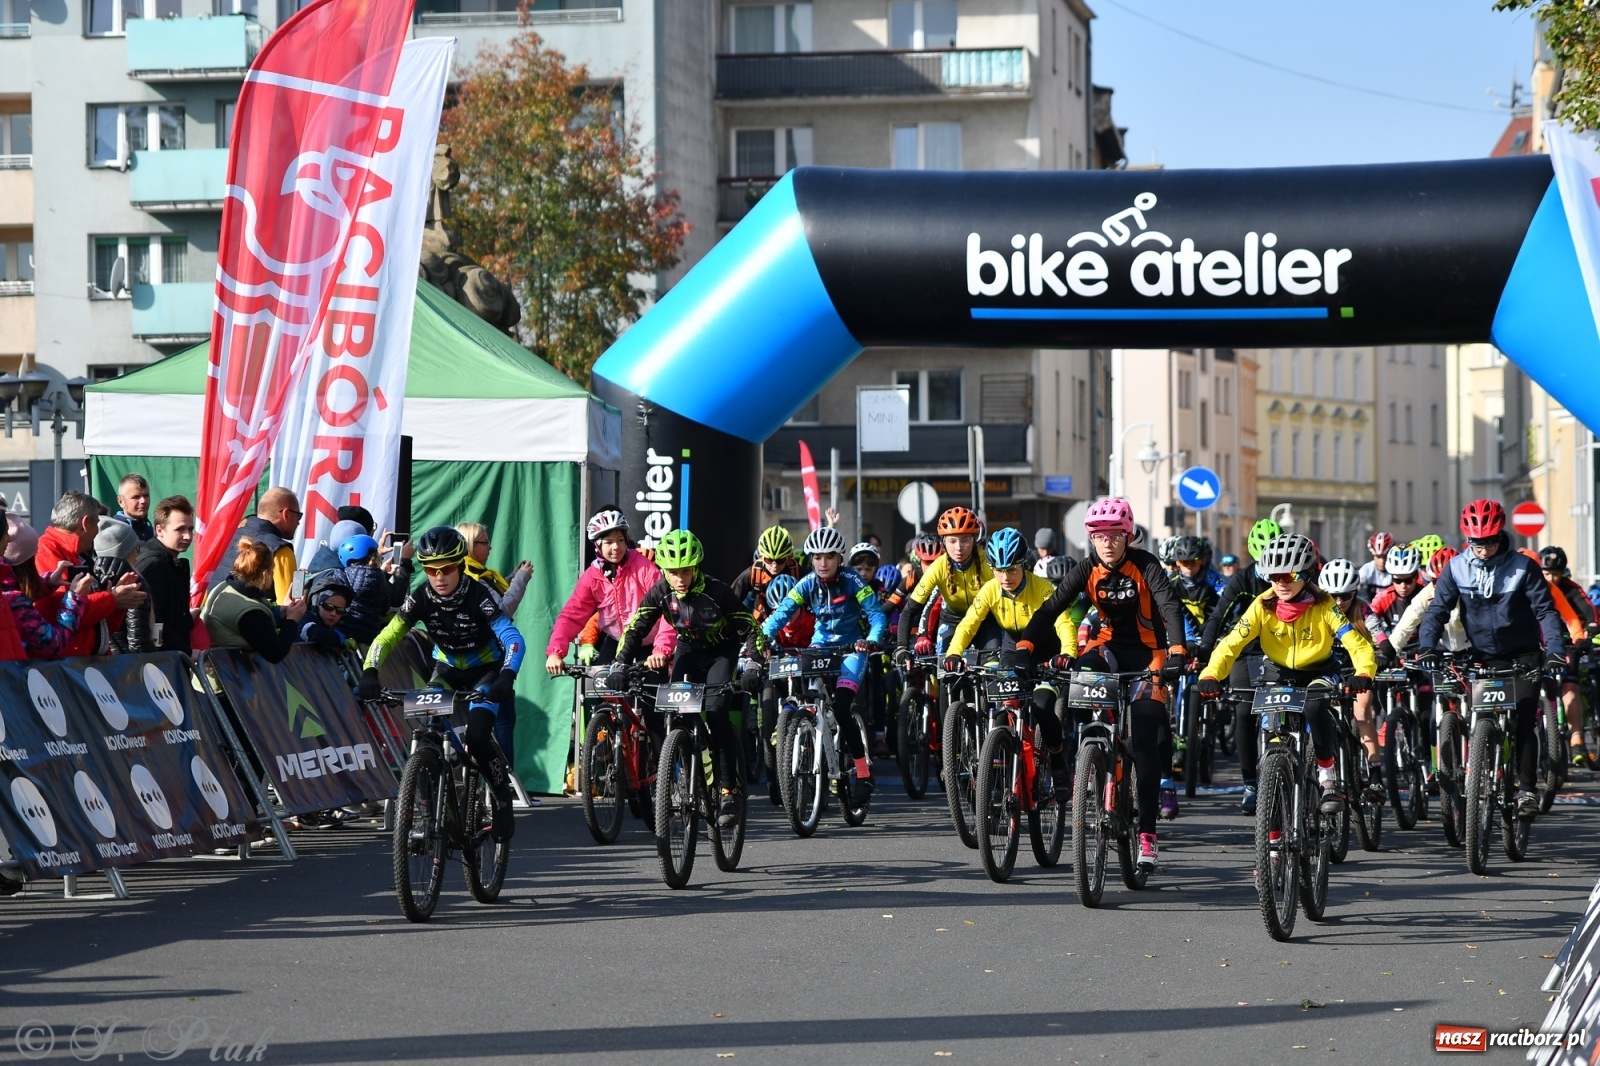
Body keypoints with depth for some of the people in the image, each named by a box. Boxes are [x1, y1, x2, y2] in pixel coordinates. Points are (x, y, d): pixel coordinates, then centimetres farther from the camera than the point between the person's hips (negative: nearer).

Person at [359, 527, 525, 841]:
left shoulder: (480, 596, -26)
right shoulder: (421, 598, -16)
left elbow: (514, 640, -35)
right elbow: (387, 636, -20)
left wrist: (506, 679, -52)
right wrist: (369, 674, -37)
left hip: (486, 671, -4)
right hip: (447, 670, 4)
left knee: (478, 736, -25)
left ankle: (503, 800, 0)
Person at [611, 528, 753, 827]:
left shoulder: (715, 591, -27)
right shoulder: (661, 591, -18)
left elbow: (748, 628, -22)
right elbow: (636, 627, -16)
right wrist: (620, 665, -27)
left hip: (722, 652, -4)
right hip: (689, 651, 4)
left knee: (715, 713, -23)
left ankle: (728, 790, -19)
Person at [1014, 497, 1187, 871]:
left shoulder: (1144, 565, -18)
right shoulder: (1088, 569, -9)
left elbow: (1171, 608, -29)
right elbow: (1051, 608, -15)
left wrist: (1176, 653, -47)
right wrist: (1024, 648, -30)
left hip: (1147, 651, -3)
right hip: (1111, 645, 3)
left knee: (1145, 742, -11)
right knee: (1081, 673, -33)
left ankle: (1147, 836, -10)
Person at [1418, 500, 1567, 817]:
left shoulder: (1523, 567, -11)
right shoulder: (1456, 568, -6)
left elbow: (1545, 611, -12)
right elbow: (1438, 610, -8)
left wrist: (1555, 650, -26)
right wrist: (1427, 646, -25)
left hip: (1523, 655, -2)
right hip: (1484, 657, 2)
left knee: (1522, 724, -11)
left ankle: (1527, 790, -4)